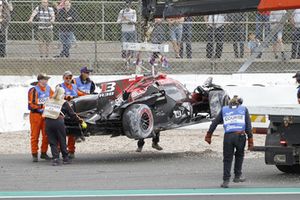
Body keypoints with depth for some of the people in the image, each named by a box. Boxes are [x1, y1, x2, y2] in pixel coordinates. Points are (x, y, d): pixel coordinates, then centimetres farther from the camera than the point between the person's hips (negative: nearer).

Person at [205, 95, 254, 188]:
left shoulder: (224, 110, 19)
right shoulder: (244, 109, 16)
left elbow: (214, 123, 17)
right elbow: (248, 126, 7)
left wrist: (208, 135, 22)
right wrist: (250, 140, 4)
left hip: (228, 136, 1)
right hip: (240, 135, 0)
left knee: (227, 159, 8)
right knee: (239, 155, 23)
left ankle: (226, 181, 3)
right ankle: (237, 176, 21)